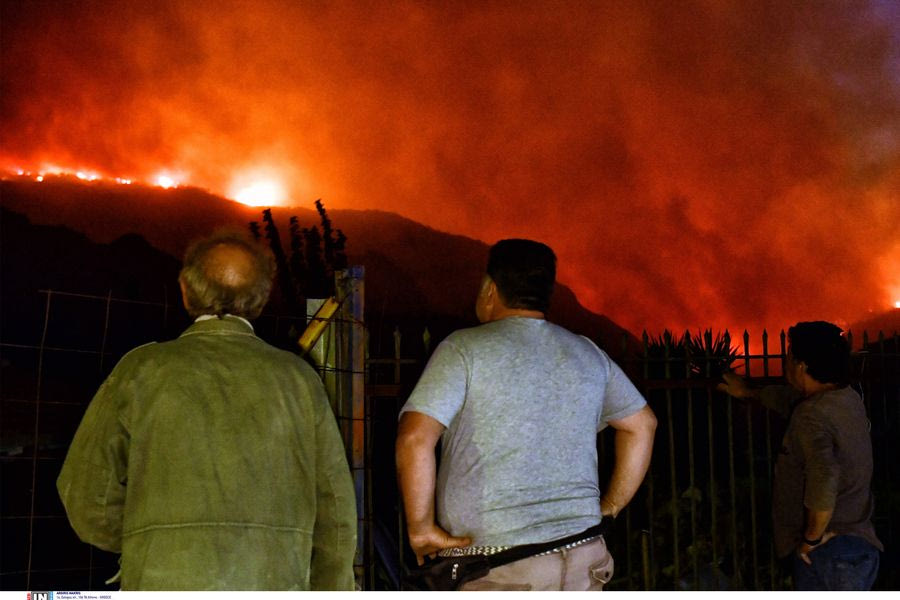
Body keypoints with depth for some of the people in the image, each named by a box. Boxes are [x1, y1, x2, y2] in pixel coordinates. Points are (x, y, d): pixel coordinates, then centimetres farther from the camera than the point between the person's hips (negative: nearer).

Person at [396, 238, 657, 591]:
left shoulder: (465, 348, -4)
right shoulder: (588, 354, 13)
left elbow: (415, 438, -15)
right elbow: (641, 424, 23)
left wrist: (421, 529, -6)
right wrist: (608, 510, 24)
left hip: (493, 569, -5)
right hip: (582, 560, 5)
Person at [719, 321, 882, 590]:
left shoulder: (812, 416, -19)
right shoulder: (848, 399, 12)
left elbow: (823, 480, -33)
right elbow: (789, 397, 32)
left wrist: (812, 537, -19)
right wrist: (748, 392, 47)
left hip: (829, 550, -10)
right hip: (860, 545, 10)